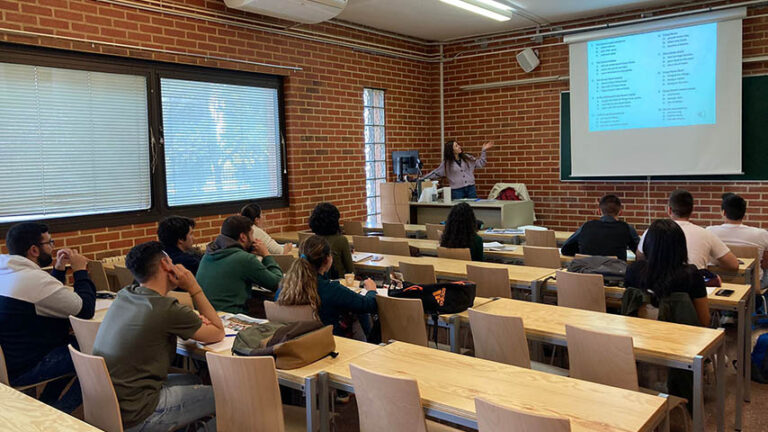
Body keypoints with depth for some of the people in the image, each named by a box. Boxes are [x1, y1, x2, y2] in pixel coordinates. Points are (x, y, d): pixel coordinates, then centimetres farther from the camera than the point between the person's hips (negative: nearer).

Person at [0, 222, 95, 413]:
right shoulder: (34, 279, -24)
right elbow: (86, 310, -19)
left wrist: (59, 268, 10)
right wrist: (80, 270, -8)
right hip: (21, 370, -10)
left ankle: (46, 403, 20)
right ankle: (58, 412, 3)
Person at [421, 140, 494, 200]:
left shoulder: (467, 158, 8)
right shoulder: (446, 163, 1)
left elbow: (480, 164, 15)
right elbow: (436, 173, 4)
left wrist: (483, 150, 10)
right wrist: (422, 179, -1)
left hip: (471, 188, 3)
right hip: (457, 191, -3)